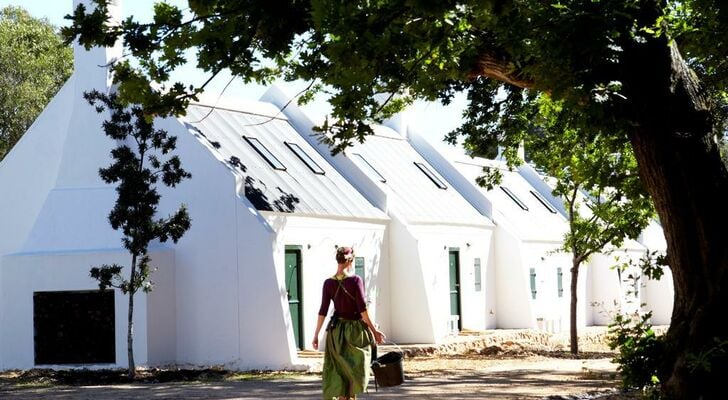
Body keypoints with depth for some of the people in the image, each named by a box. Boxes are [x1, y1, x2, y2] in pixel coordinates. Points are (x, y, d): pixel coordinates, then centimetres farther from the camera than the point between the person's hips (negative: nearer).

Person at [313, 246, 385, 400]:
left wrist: (316, 335, 3)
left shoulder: (329, 283, -3)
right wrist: (373, 330, -6)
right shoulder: (356, 280, -12)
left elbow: (323, 311, -3)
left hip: (336, 330, 3)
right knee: (355, 369, 13)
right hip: (355, 329, -3)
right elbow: (362, 309, -14)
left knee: (338, 371, 10)